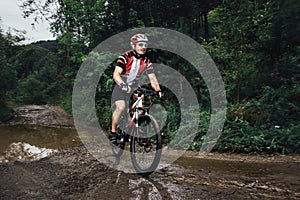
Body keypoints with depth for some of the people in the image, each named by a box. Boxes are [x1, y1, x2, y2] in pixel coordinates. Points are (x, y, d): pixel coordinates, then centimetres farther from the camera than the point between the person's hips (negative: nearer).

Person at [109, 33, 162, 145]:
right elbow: (116, 74, -31)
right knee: (121, 107, -25)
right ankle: (113, 132, -7)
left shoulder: (146, 61, -5)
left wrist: (158, 91, -22)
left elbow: (152, 78, -6)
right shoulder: (125, 57, -19)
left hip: (134, 87, 4)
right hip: (121, 86, -4)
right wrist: (123, 85, -49)